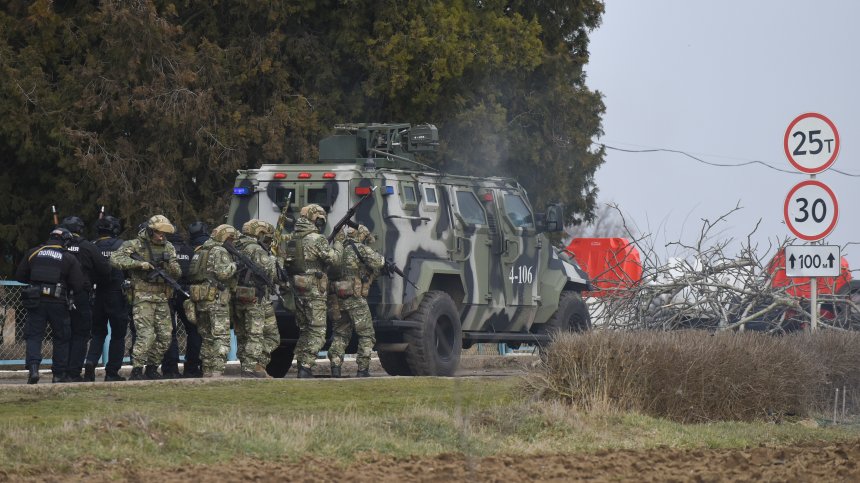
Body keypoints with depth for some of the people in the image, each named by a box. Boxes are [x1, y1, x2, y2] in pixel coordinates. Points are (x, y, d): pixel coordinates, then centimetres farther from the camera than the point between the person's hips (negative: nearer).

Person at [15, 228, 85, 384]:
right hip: (58, 303, -1)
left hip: (35, 301, 1)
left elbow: (19, 276, 10)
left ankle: (33, 367, -16)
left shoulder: (33, 253, 6)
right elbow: (78, 285, -4)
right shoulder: (69, 258, 0)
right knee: (61, 339, 12)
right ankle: (59, 374, 13)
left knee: (33, 336, 4)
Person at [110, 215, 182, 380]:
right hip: (143, 297, -6)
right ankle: (136, 371, -9)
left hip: (162, 298, 6)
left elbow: (177, 274, 11)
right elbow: (115, 259, -15)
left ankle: (151, 368, 19)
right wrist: (139, 263, -22)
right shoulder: (135, 245, -5)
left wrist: (172, 266, -13)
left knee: (165, 336, 6)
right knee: (146, 335, -15)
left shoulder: (168, 247, 11)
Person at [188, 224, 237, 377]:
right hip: (216, 300, -9)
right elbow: (222, 272, -20)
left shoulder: (201, 251, 20)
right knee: (221, 338, -8)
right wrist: (234, 265, -3)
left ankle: (207, 372, 15)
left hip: (200, 300, 9)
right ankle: (217, 372, -16)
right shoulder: (220, 251, -7)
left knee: (207, 338, 14)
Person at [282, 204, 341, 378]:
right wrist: (338, 246, 1)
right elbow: (332, 258, -15)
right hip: (314, 291, -7)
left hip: (298, 290, 7)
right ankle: (306, 367, -13)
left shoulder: (292, 240, 11)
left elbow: (284, 262, 10)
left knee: (304, 331, 16)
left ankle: (302, 367, 16)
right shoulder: (317, 239, -12)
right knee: (317, 332, -4)